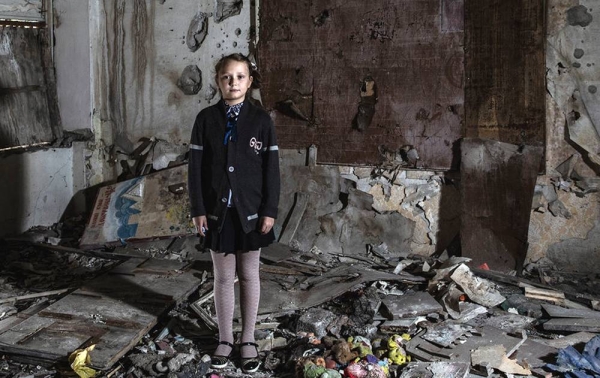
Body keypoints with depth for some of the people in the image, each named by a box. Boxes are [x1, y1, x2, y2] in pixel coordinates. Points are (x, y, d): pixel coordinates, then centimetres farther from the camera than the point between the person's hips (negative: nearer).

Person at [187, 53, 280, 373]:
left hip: (250, 210, -1)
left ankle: (248, 340, 22)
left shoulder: (261, 119, -3)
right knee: (223, 277, 10)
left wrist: (270, 210, -7)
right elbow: (195, 167, 0)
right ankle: (225, 339, 24)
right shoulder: (206, 119, -1)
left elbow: (271, 168, -3)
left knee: (249, 275, 10)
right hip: (218, 211, 1)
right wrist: (198, 209, -4)